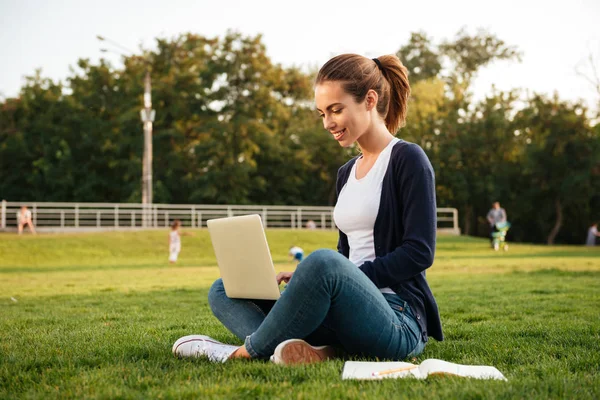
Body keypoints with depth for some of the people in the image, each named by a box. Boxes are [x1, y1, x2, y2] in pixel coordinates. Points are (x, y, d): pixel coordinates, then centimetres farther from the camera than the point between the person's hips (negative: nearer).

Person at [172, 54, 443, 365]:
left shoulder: (408, 160, -4)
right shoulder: (347, 173, 19)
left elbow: (420, 252, -12)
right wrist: (303, 278, 2)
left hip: (397, 320, -8)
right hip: (348, 310, 8)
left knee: (323, 262, -38)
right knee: (223, 291, 2)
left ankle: (249, 350, -16)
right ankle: (310, 349, -24)